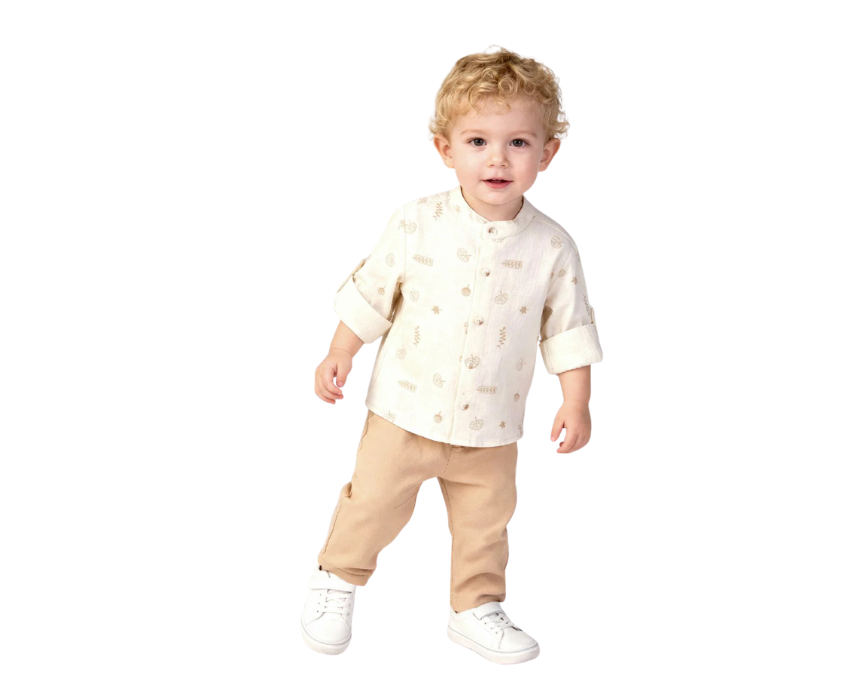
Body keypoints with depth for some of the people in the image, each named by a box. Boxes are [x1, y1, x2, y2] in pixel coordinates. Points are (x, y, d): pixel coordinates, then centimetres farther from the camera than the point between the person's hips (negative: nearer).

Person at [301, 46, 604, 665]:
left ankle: (476, 607, 37)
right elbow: (372, 292, -1)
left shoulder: (552, 248, -9)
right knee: (374, 502, 8)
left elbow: (568, 329, -1)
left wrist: (577, 403, -4)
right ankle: (337, 579, 34)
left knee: (485, 522, 15)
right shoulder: (417, 224, -12)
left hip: (492, 427, 2)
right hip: (405, 409, -1)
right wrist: (340, 356, 0)